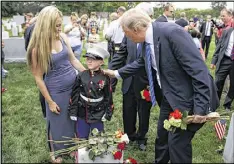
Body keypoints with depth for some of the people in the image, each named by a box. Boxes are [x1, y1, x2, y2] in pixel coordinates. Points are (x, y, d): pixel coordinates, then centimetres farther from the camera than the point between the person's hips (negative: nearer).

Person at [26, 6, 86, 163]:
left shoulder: (63, 37, -5)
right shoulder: (37, 48, -18)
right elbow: (38, 77, -13)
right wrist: (50, 101, -10)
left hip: (74, 85, 5)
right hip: (56, 91, -4)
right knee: (58, 123, 14)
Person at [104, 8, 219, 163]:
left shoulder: (171, 32, -27)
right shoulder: (147, 39, 0)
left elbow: (199, 69, -28)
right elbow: (141, 62, 21)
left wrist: (201, 107, -28)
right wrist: (117, 73, 25)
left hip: (188, 98, -8)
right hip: (170, 96, 9)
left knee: (177, 142, 1)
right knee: (162, 135, 21)